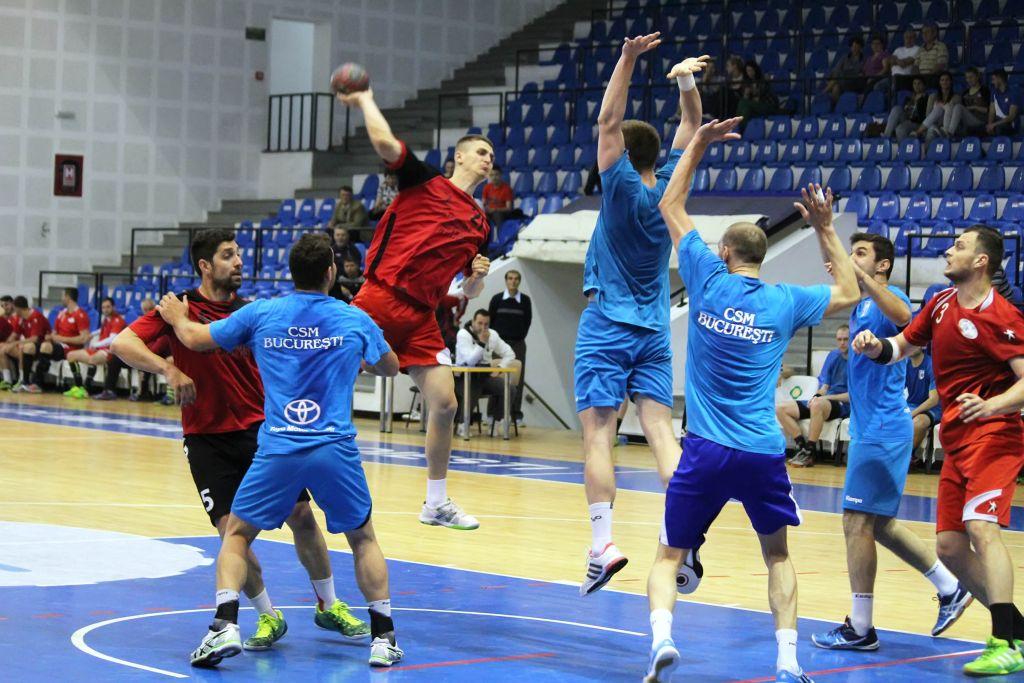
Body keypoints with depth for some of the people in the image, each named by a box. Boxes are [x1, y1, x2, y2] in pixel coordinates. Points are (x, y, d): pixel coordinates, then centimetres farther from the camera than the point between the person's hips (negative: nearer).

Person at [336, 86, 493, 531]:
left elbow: (469, 291, 24)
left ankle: (436, 503, 11)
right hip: (381, 297, -6)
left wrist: (477, 277, 2)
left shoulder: (480, 224, 18)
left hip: (421, 317, 6)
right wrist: (365, 101, -2)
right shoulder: (425, 182, 2)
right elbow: (384, 142, -15)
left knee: (444, 404, -1)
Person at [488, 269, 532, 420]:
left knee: (518, 377, -1)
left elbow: (528, 321, 11)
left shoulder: (525, 300, 3)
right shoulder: (497, 299, -1)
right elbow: (490, 320, 5)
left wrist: (521, 336, 5)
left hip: (518, 344, 1)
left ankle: (516, 409, 4)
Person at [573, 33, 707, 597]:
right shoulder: (669, 186, 3)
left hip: (606, 327, -5)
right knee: (660, 430, -2)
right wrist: (686, 82, 1)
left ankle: (602, 545, -15)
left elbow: (607, 121, -13)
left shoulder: (624, 187, -10)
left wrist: (627, 60, -17)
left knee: (598, 434, -7)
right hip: (653, 332, 5)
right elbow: (691, 126, 14)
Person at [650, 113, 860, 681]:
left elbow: (670, 206, 12)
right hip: (763, 455, 1)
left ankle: (661, 637, -20)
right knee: (777, 555, 21)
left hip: (705, 452, -1)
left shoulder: (708, 280, -1)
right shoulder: (785, 302, 2)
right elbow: (848, 293, 22)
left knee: (669, 558, 7)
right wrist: (826, 230, 22)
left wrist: (699, 142, 15)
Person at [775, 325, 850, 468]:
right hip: (825, 399, 8)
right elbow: (824, 385, 13)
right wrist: (817, 395, -10)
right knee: (781, 408, -7)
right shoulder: (833, 355, 13)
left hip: (844, 405, -8)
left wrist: (827, 397, -16)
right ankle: (802, 447, -16)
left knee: (817, 405, -42)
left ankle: (809, 453, -34)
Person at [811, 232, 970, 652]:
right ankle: (950, 589, 25)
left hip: (882, 430, -10)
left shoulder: (888, 298, -12)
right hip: (867, 429, 10)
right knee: (879, 524, 15)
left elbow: (902, 316, -39)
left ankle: (860, 628, -2)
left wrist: (862, 275, -45)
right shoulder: (859, 308, 16)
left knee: (858, 522, -8)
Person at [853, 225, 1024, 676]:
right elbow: (903, 346, 22)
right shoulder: (940, 303, 11)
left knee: (981, 527, -25)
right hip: (956, 441, 9)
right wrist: (877, 346, -1)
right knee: (949, 547, 7)